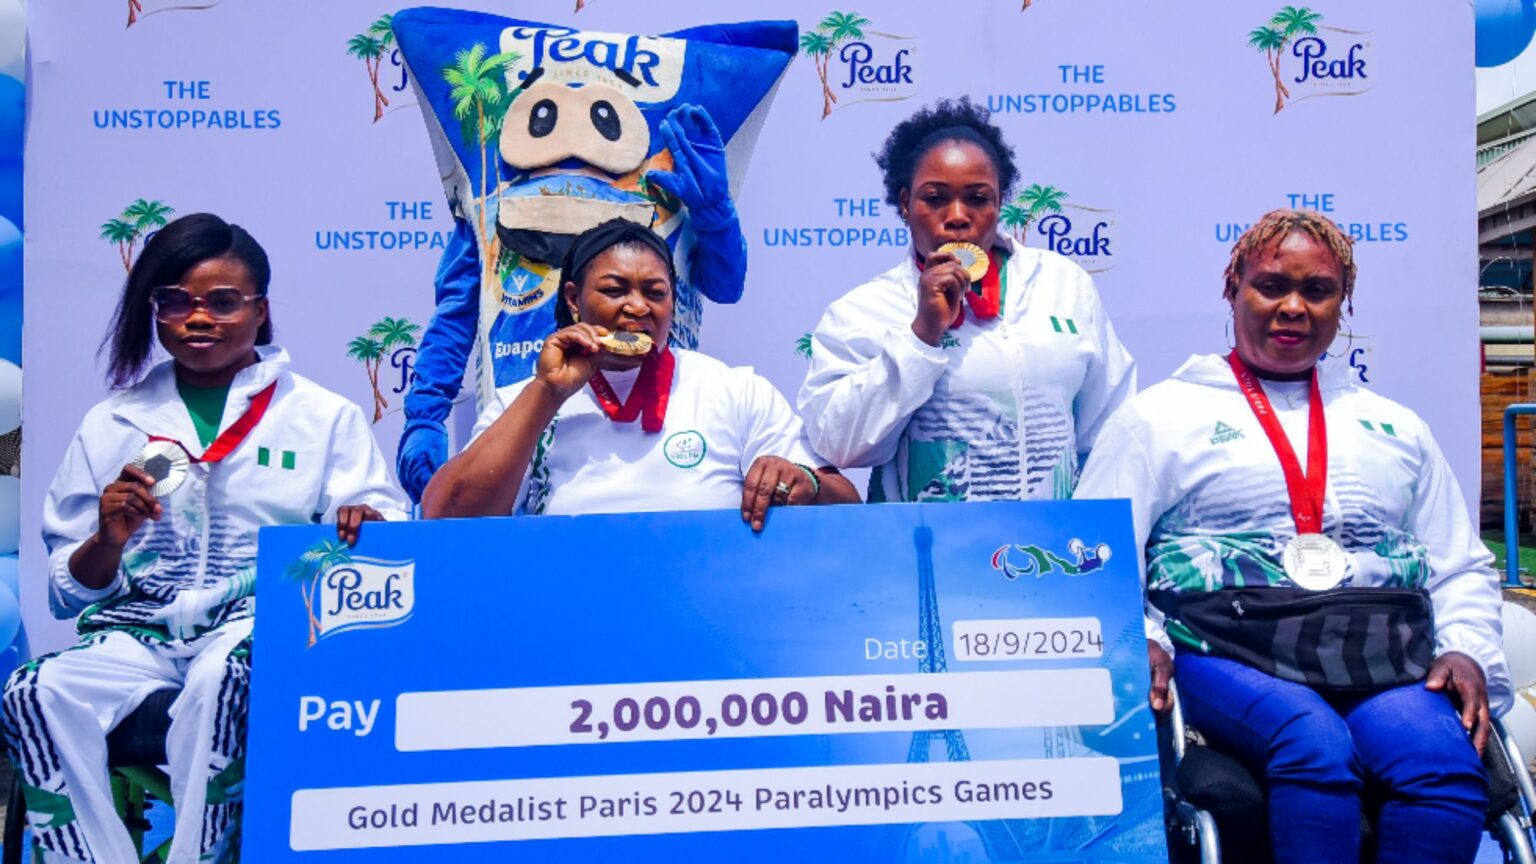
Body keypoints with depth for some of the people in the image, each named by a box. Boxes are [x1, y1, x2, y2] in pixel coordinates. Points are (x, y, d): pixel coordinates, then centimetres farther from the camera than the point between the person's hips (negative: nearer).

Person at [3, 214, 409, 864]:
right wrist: (109, 541, -8)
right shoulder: (112, 424, 14)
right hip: (141, 626, 3)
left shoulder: (324, 416, 8)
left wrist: (367, 524, -22)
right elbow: (69, 591, 14)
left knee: (220, 681, -34)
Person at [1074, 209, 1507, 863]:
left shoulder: (1396, 427, 25)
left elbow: (1463, 569, 25)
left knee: (1442, 757, -28)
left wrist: (1466, 649, 5)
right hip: (1227, 653, -3)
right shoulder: (1160, 415, 12)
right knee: (1316, 743, -34)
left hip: (1386, 660, 4)